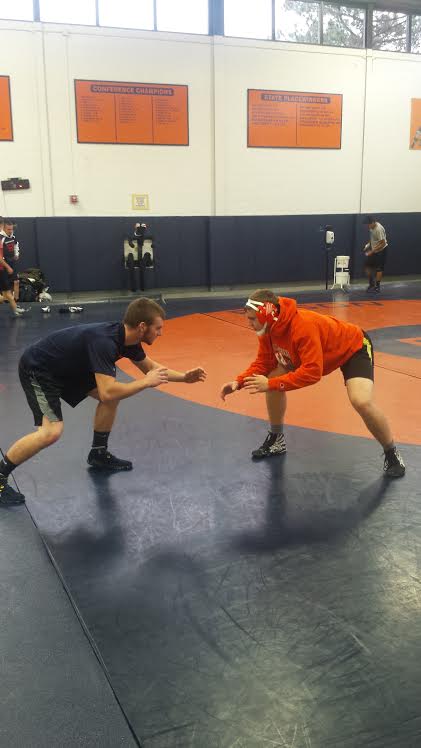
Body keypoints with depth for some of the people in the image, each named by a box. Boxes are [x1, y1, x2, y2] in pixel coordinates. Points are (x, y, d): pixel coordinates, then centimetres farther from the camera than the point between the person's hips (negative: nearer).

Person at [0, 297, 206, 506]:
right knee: (51, 431, -23)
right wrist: (146, 382, -30)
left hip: (68, 368, 9)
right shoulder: (104, 341, -34)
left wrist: (184, 376, 2)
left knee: (114, 395, 6)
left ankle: (98, 454, 22)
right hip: (36, 370, -9)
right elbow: (107, 392, -41)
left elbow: (150, 366, 12)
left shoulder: (128, 338, -6)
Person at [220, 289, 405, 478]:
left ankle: (391, 453, -2)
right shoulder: (268, 328, -15)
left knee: (361, 402, -29)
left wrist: (271, 384, -42)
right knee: (273, 382, -2)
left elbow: (312, 372, -42)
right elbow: (263, 363, -6)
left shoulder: (304, 326, -40)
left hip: (353, 347, -8)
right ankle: (276, 440, 18)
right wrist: (239, 381, -22)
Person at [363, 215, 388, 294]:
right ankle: (371, 284, 20)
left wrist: (372, 251, -27)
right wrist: (368, 244, 3)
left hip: (381, 250, -9)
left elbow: (383, 243, -26)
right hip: (373, 250, 9)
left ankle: (377, 287, 4)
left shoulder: (379, 229, -27)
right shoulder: (371, 227, -1)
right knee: (367, 265, 8)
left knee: (379, 268, -4)